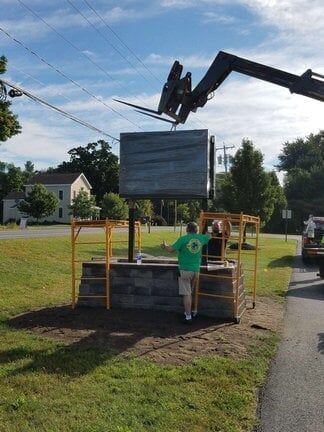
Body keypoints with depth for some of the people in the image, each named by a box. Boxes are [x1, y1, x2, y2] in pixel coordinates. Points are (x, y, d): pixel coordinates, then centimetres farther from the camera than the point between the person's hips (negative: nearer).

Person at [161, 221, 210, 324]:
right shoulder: (201, 238, 2)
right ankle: (188, 312, 28)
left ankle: (188, 317, -1)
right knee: (190, 292, 19)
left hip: (185, 270, -5)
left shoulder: (183, 239, -11)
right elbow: (209, 236, 24)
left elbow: (171, 250, -9)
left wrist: (165, 245, 11)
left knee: (186, 294, -1)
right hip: (196, 270, 5)